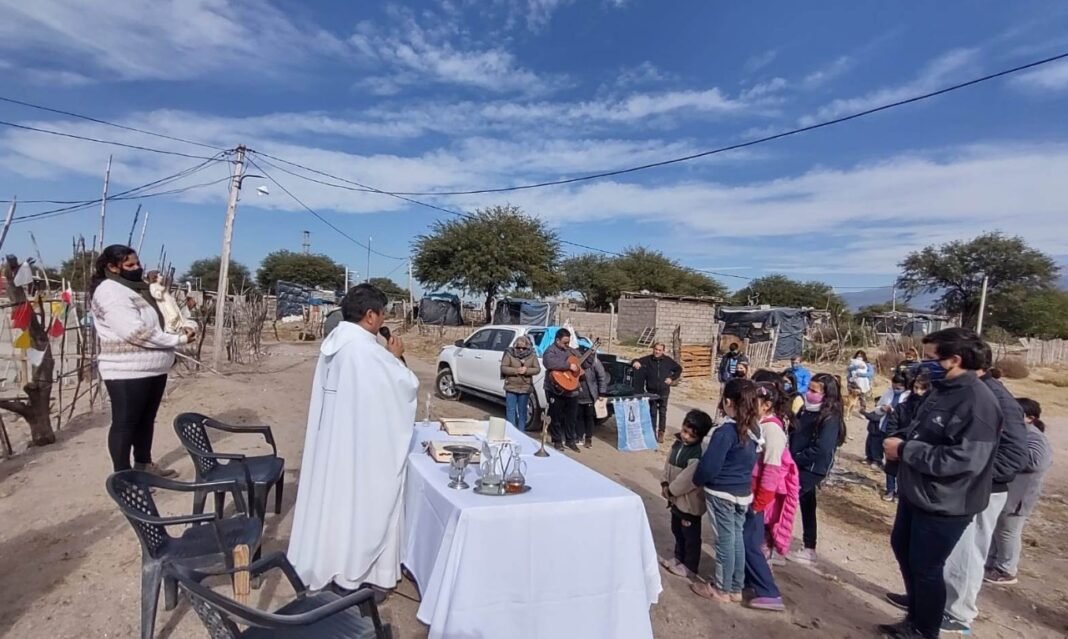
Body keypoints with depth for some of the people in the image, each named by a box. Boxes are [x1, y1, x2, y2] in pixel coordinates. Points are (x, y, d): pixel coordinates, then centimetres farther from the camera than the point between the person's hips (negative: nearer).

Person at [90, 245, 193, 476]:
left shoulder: (138, 287, 17)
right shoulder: (110, 292, -15)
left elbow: (161, 317, 20)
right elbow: (136, 333, -24)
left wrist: (183, 327, 0)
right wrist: (177, 339, -18)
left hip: (153, 367, 10)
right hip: (127, 371, -9)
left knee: (146, 418, 19)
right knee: (125, 423, 2)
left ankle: (144, 464, 33)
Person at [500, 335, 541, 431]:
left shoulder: (532, 355, 1)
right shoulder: (509, 354, -5)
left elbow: (537, 369, -1)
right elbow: (503, 368, -7)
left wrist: (526, 371, -18)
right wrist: (516, 370, -20)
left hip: (525, 388, 2)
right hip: (511, 387, -2)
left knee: (522, 412, 11)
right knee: (511, 411, -3)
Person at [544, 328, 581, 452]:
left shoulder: (571, 351, 15)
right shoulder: (551, 351, -9)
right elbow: (550, 363, -32)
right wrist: (569, 366, -29)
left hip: (572, 389, 7)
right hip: (556, 390, -7)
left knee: (572, 417, 12)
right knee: (556, 417, 4)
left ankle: (570, 440, 23)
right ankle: (557, 441, 16)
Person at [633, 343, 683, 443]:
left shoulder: (668, 361, 3)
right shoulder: (647, 359, -1)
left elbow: (679, 369, 14)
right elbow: (638, 362, -4)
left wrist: (672, 378, 2)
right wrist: (636, 362, -29)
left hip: (664, 392, 0)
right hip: (651, 391, 0)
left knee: (662, 413, 3)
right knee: (652, 412, 6)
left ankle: (661, 433, 9)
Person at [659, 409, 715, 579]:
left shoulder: (699, 452, -25)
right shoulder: (678, 443, 2)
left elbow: (689, 479, -27)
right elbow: (669, 463, 9)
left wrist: (671, 490, -18)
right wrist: (665, 483, -2)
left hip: (690, 501, -9)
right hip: (677, 498, 9)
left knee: (690, 535, 9)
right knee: (677, 530, 24)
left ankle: (689, 566, 24)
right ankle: (679, 557, 42)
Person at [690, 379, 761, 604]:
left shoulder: (726, 431, -24)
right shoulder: (753, 428, -1)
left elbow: (709, 465, -19)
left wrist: (697, 480, -1)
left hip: (722, 493, -7)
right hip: (744, 492, 7)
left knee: (724, 541, 6)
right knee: (737, 538, 17)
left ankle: (722, 589, 22)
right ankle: (736, 588, 30)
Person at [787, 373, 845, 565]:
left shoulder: (830, 419, -19)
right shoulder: (808, 409, 6)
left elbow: (821, 449, -25)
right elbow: (796, 435, 14)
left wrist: (794, 459, -18)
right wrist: (789, 454, -1)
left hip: (811, 470, -8)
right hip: (801, 466, 8)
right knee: (807, 506, 16)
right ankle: (809, 549, 28)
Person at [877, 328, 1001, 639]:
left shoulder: (977, 401, -25)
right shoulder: (942, 390, 5)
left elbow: (963, 460, -33)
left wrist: (904, 450, -26)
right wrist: (901, 445, -3)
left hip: (944, 504, -9)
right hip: (916, 493, 9)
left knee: (926, 566, 7)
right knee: (902, 546, 25)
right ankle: (917, 599, 48)